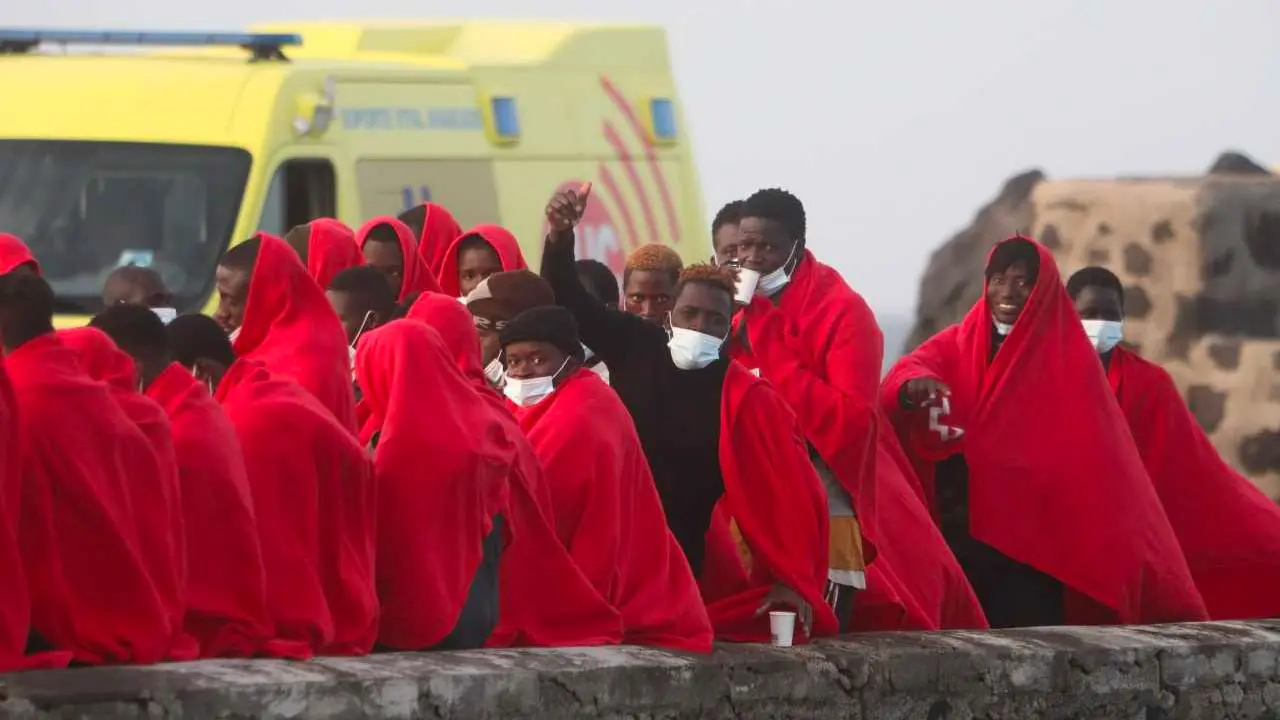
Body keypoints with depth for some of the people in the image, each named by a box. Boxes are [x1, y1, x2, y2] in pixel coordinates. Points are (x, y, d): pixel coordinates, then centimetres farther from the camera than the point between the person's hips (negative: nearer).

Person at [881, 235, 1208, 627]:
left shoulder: (1069, 358, 4)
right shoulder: (953, 345, 9)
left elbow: (1100, 455, -2)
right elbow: (907, 371, -12)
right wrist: (913, 386, -39)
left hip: (1036, 539, -2)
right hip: (958, 532, 2)